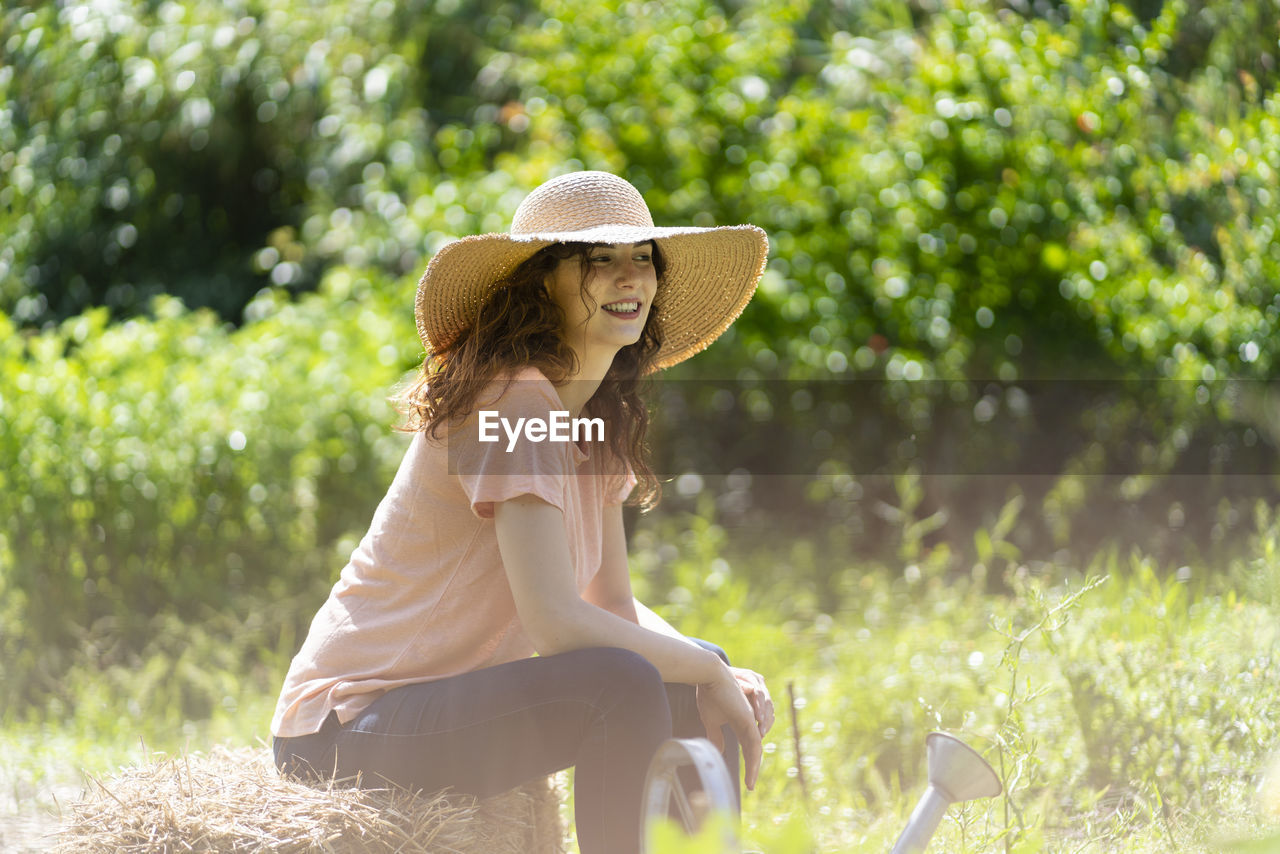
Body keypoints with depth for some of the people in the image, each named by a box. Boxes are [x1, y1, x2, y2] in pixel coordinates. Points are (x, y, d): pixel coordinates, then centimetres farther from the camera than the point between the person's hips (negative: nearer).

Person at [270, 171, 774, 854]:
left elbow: (615, 605, 11)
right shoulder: (514, 400, -19)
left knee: (713, 686, 9)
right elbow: (556, 620, -27)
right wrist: (706, 671, -15)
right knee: (623, 683, -29)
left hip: (447, 699, 10)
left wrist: (718, 681, -7)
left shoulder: (600, 416, 9)